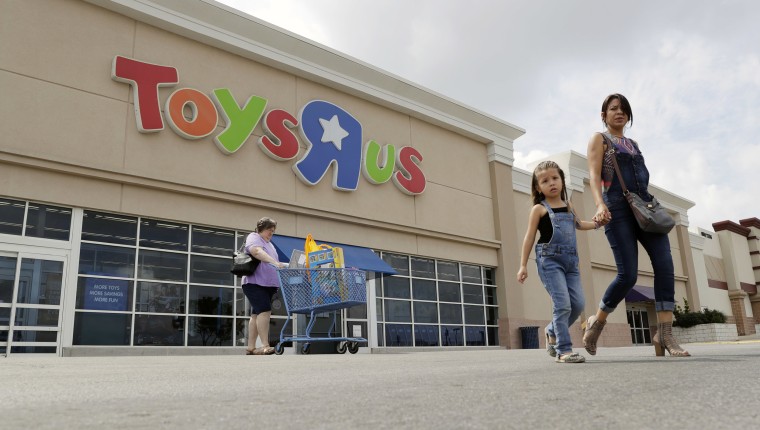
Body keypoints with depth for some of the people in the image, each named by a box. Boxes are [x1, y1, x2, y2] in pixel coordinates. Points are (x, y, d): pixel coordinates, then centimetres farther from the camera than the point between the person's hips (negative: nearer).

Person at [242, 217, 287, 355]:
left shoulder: (269, 243, 26)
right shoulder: (254, 237, -2)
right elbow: (257, 251, -24)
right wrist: (275, 262, -36)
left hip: (268, 284, 9)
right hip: (254, 283, -8)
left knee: (257, 314, 6)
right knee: (264, 311, -19)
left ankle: (251, 347, 7)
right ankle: (265, 346, -22)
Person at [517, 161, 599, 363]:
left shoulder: (568, 207, 17)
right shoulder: (539, 209, 0)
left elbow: (577, 224, 37)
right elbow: (530, 237, -1)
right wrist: (523, 265, -6)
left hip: (570, 260, 6)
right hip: (550, 260, -6)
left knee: (578, 303, 1)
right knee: (563, 304, -14)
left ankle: (552, 331, 23)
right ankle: (564, 350, -7)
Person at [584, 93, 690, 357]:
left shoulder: (633, 144, 25)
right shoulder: (599, 139, 5)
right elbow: (594, 176, -10)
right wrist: (600, 205, -27)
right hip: (618, 209, -6)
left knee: (665, 265, -12)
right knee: (628, 275, -12)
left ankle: (664, 333, -10)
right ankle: (597, 322, 9)